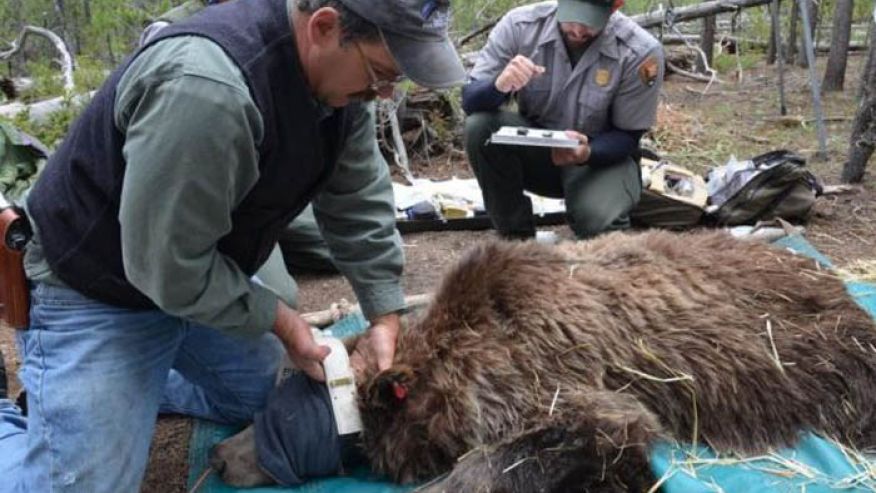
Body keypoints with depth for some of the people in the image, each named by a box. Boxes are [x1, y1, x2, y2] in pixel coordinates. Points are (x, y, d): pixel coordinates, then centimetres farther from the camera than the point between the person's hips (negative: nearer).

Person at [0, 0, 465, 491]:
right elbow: (167, 267, -30)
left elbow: (359, 203, -2)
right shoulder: (206, 89, -38)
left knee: (265, 398, 17)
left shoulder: (340, 70, -10)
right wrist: (277, 318, -18)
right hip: (96, 292, -8)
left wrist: (386, 316, -8)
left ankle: (131, 386, 31)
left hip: (202, 269, 8)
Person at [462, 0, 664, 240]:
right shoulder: (519, 24, -18)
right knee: (480, 126, -27)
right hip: (534, 150, 3)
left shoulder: (640, 51, -22)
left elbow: (628, 136, -11)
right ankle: (516, 239, -10)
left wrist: (587, 153, -33)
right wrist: (500, 85, -38)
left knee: (595, 219, -34)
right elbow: (470, 101, -14)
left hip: (601, 155, -2)